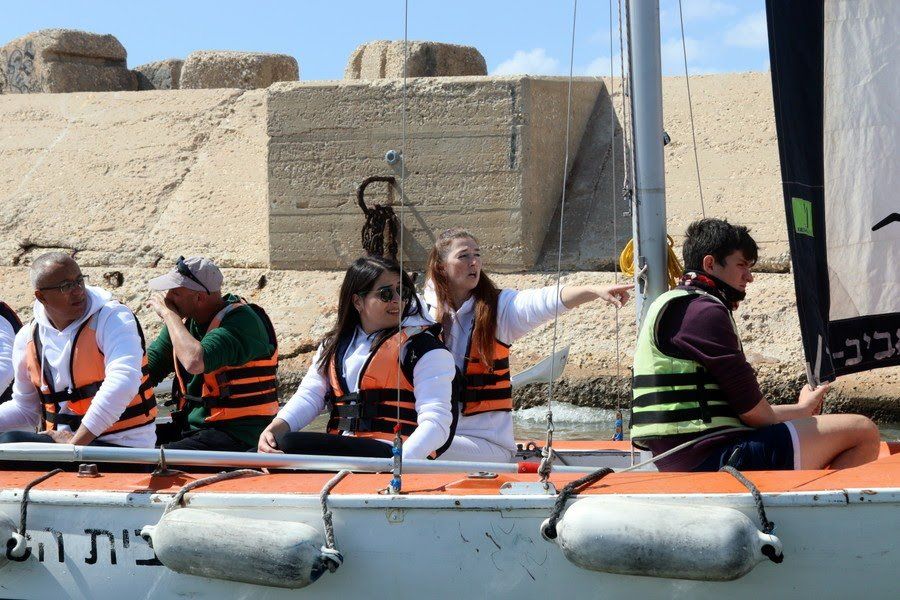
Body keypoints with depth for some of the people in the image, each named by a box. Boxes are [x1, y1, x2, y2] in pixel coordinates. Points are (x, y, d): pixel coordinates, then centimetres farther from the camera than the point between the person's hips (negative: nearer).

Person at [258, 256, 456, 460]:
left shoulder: (421, 345, 2)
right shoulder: (334, 344, 22)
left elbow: (436, 421, -7)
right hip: (336, 450, 6)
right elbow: (309, 395, 15)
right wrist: (275, 428, -7)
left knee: (292, 445, -27)